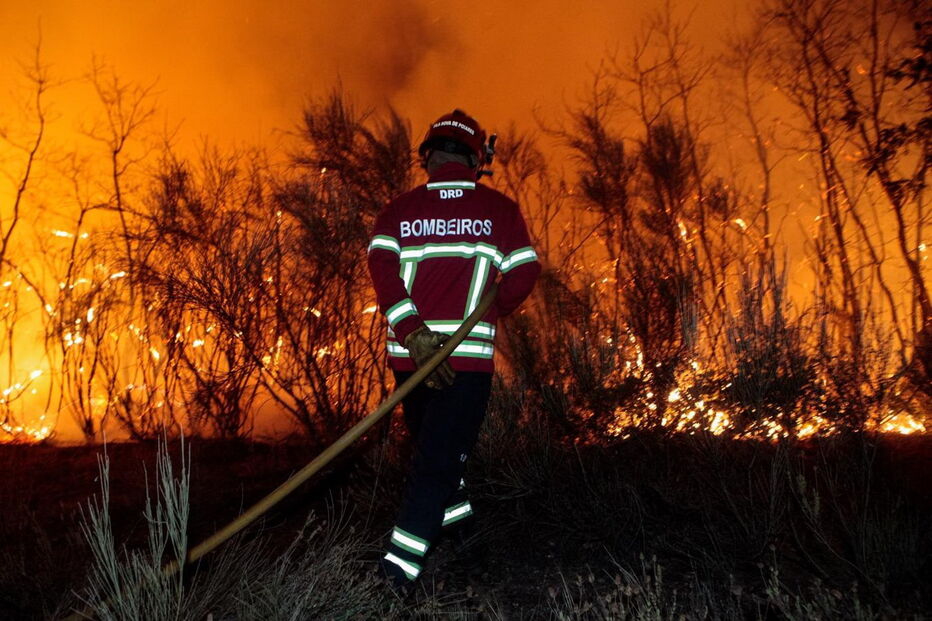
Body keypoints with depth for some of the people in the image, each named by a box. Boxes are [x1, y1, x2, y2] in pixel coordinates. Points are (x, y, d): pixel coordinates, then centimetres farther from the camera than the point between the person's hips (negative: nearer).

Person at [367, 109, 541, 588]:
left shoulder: (398, 209, 6)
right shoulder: (499, 209, 3)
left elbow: (380, 265, -9)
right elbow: (525, 274, -2)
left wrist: (413, 332, -16)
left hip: (408, 349, 3)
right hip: (469, 351, -3)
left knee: (429, 438, 25)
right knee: (440, 453, 2)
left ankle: (452, 506, 44)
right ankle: (403, 558, -5)